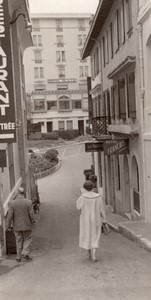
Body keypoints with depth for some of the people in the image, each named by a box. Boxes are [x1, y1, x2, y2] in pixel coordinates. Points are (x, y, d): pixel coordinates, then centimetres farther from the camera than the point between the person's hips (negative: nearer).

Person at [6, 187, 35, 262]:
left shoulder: (12, 203, -12)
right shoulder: (29, 202, -14)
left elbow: (10, 216, -11)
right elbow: (31, 214, -11)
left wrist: (8, 226, 0)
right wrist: (33, 221, 8)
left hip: (17, 226, 1)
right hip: (27, 225, -1)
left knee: (19, 241, 15)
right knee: (27, 240, 14)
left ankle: (19, 257, 20)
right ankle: (25, 254, -2)